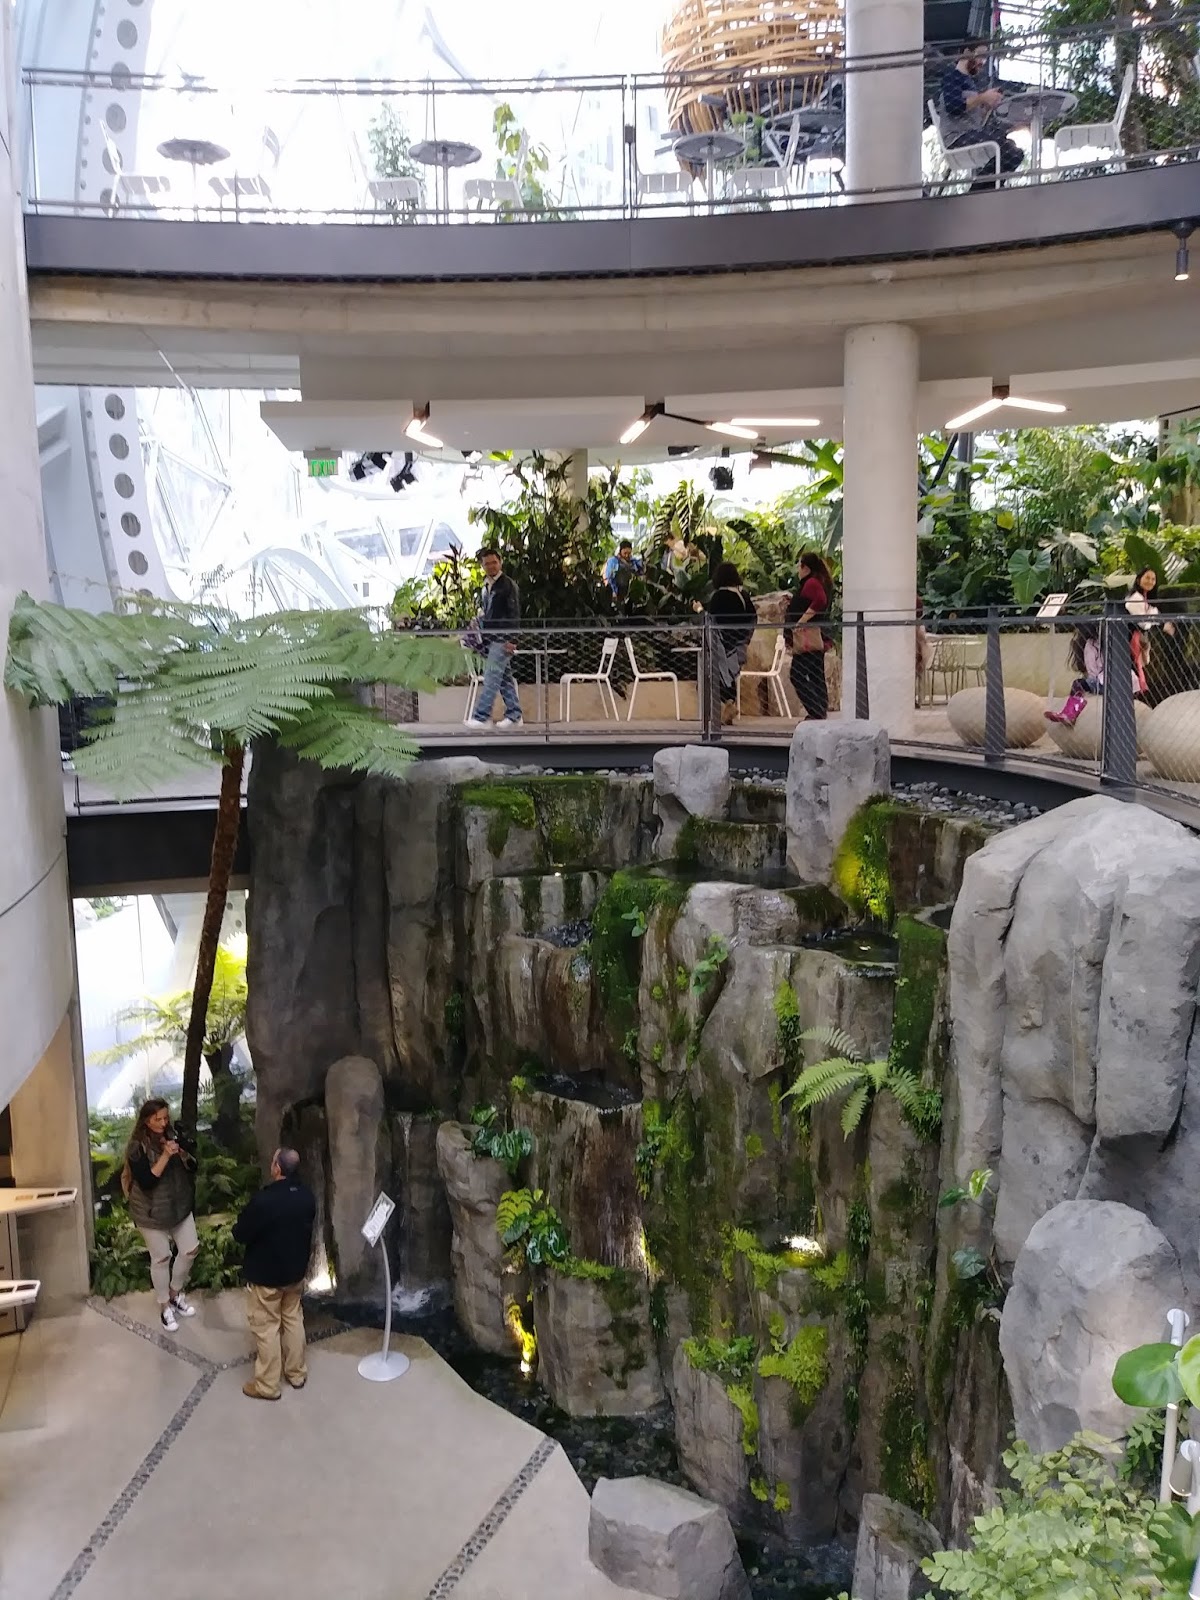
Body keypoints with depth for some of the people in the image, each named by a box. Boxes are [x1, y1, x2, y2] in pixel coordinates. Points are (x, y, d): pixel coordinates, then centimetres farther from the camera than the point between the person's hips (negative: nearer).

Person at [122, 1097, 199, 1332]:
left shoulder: (174, 1136, -2)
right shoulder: (137, 1147, -17)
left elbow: (193, 1166, 2)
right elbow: (145, 1181, -25)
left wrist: (182, 1153, -18)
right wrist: (165, 1156, -31)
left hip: (180, 1205, 5)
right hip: (152, 1211, -5)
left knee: (190, 1249, 10)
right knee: (161, 1258, 6)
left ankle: (176, 1292, 33)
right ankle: (164, 1306, 24)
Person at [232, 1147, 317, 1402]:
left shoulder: (263, 1201, -28)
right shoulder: (307, 1195, -7)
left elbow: (241, 1235, -16)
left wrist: (237, 1226, 4)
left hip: (265, 1275, -6)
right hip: (296, 1271, 6)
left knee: (266, 1327, 8)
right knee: (293, 1319, 21)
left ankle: (267, 1385, 19)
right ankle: (297, 1373, 33)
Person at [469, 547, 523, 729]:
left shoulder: (508, 585, -8)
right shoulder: (486, 586, 17)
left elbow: (514, 615, -13)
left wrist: (511, 640, -19)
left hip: (503, 638, -8)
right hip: (491, 638, 8)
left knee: (491, 677, -12)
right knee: (505, 677, 10)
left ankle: (482, 717, -14)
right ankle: (514, 716, 14)